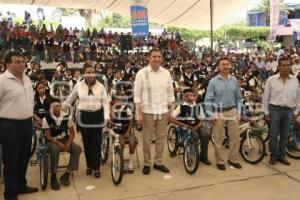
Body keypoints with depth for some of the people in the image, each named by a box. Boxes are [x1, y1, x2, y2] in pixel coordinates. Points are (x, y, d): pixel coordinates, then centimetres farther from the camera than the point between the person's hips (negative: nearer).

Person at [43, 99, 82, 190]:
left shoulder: (67, 117, -4)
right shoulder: (47, 118, -11)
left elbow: (72, 133, 0)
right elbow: (48, 136, -12)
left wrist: (68, 144, -17)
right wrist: (58, 143, -27)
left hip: (64, 140, 3)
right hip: (52, 141, -3)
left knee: (77, 148, -23)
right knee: (55, 149, -38)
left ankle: (66, 175, -17)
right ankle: (53, 177, -24)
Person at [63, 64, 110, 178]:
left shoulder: (100, 86, -2)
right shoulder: (78, 85, -1)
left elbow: (105, 102, 0)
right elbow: (70, 100, 11)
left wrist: (107, 115, -12)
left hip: (97, 116, 0)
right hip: (84, 116, 1)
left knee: (96, 142, 1)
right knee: (86, 142, 9)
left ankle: (96, 167, 12)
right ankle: (89, 165, 25)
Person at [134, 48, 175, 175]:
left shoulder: (166, 73, 4)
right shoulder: (142, 73, -6)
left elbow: (170, 93, 9)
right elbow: (137, 94, -6)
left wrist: (171, 111, 6)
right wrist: (139, 113, -9)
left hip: (163, 111, 3)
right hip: (148, 111, -3)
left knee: (161, 138, 10)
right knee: (147, 139, 7)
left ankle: (158, 162, 25)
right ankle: (146, 163, 22)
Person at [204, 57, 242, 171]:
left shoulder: (234, 80, 6)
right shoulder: (213, 81, -4)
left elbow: (238, 98, 10)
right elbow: (208, 99, -5)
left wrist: (239, 112, 5)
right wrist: (211, 115, -9)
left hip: (232, 111, 3)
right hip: (218, 113, -3)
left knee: (235, 137, 7)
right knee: (218, 139, 4)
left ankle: (233, 159, 22)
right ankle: (220, 161, 17)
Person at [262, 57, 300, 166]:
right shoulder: (271, 80, -4)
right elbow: (266, 97, -1)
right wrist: (266, 112, -2)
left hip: (288, 110, 3)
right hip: (275, 109, -3)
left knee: (284, 135, 10)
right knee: (273, 135, 0)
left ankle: (281, 155, 23)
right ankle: (273, 155, 15)